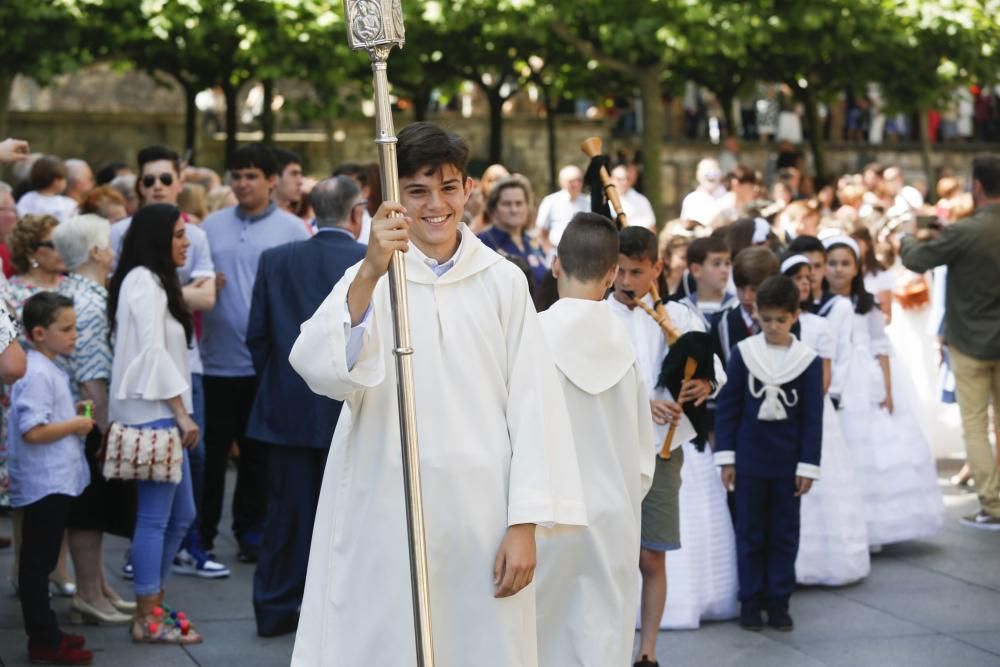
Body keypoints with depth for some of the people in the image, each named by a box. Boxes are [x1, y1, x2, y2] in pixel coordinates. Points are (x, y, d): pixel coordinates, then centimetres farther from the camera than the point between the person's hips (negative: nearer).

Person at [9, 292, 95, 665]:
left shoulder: (49, 370, 12)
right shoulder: (37, 375, -19)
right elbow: (32, 431, -26)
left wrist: (72, 412, 10)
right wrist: (75, 425, -16)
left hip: (56, 482, 10)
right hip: (45, 484, -10)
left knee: (40, 562, 16)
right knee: (37, 563, -2)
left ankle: (45, 632, 24)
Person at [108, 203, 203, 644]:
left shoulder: (155, 282, 18)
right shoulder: (143, 282, -11)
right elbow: (152, 351, -18)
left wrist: (180, 413, 13)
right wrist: (181, 413, -16)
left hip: (162, 414, 10)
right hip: (153, 414, -10)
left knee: (181, 515, 14)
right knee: (154, 517, -5)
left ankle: (152, 608, 21)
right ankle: (148, 620, 1)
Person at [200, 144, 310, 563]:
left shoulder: (292, 230, 1)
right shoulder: (211, 226, 9)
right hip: (216, 359, 2)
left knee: (258, 454, 10)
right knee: (210, 451, 5)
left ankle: (250, 530, 22)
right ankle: (201, 534, 14)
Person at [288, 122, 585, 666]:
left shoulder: (503, 281, 5)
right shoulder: (367, 279, 3)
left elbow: (532, 405, 2)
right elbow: (322, 370, -14)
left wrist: (525, 524, -4)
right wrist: (371, 272, -28)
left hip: (482, 518, 0)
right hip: (387, 517, 0)